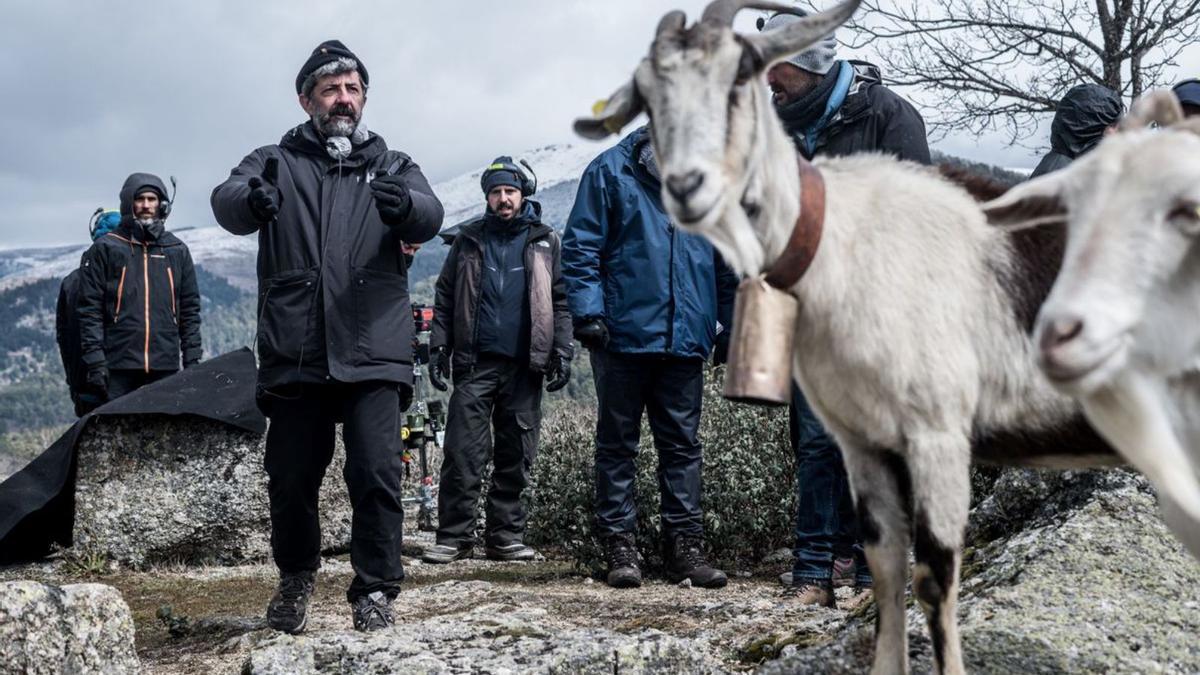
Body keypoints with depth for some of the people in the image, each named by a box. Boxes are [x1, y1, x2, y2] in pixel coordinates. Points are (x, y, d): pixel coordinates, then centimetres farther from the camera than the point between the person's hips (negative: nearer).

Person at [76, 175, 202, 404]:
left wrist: (192, 360, 8)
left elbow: (190, 309, 15)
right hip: (117, 367, -2)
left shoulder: (177, 250, 14)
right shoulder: (104, 249, 5)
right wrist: (95, 361, -8)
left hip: (165, 367, 3)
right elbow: (90, 309, 1)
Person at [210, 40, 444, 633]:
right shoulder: (277, 162, 12)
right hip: (294, 355, 1)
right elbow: (226, 201, -10)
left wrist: (403, 205, -33)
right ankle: (295, 578, 30)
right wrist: (252, 199, -35)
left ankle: (376, 588, 6)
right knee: (291, 478, 6)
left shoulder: (391, 167, 13)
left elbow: (429, 217, -8)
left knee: (376, 473, -9)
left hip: (373, 355, 0)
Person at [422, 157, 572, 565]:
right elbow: (445, 298, 12)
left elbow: (561, 301, 7)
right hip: (475, 362, 0)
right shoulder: (468, 240, 13)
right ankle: (455, 537, -2)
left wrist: (562, 352, -3)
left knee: (516, 455, 4)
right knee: (463, 453, -6)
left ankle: (505, 536, 11)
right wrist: (439, 346, 3)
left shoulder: (545, 243, 10)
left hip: (525, 365, 0)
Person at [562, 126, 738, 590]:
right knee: (617, 443, 5)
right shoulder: (611, 171, -1)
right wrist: (588, 312, -12)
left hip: (687, 339, 3)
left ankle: (685, 543, 13)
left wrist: (731, 329, 13)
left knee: (683, 445, 7)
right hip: (623, 336, -3)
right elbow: (580, 249, -2)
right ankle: (620, 545, 11)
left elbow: (729, 264, 16)